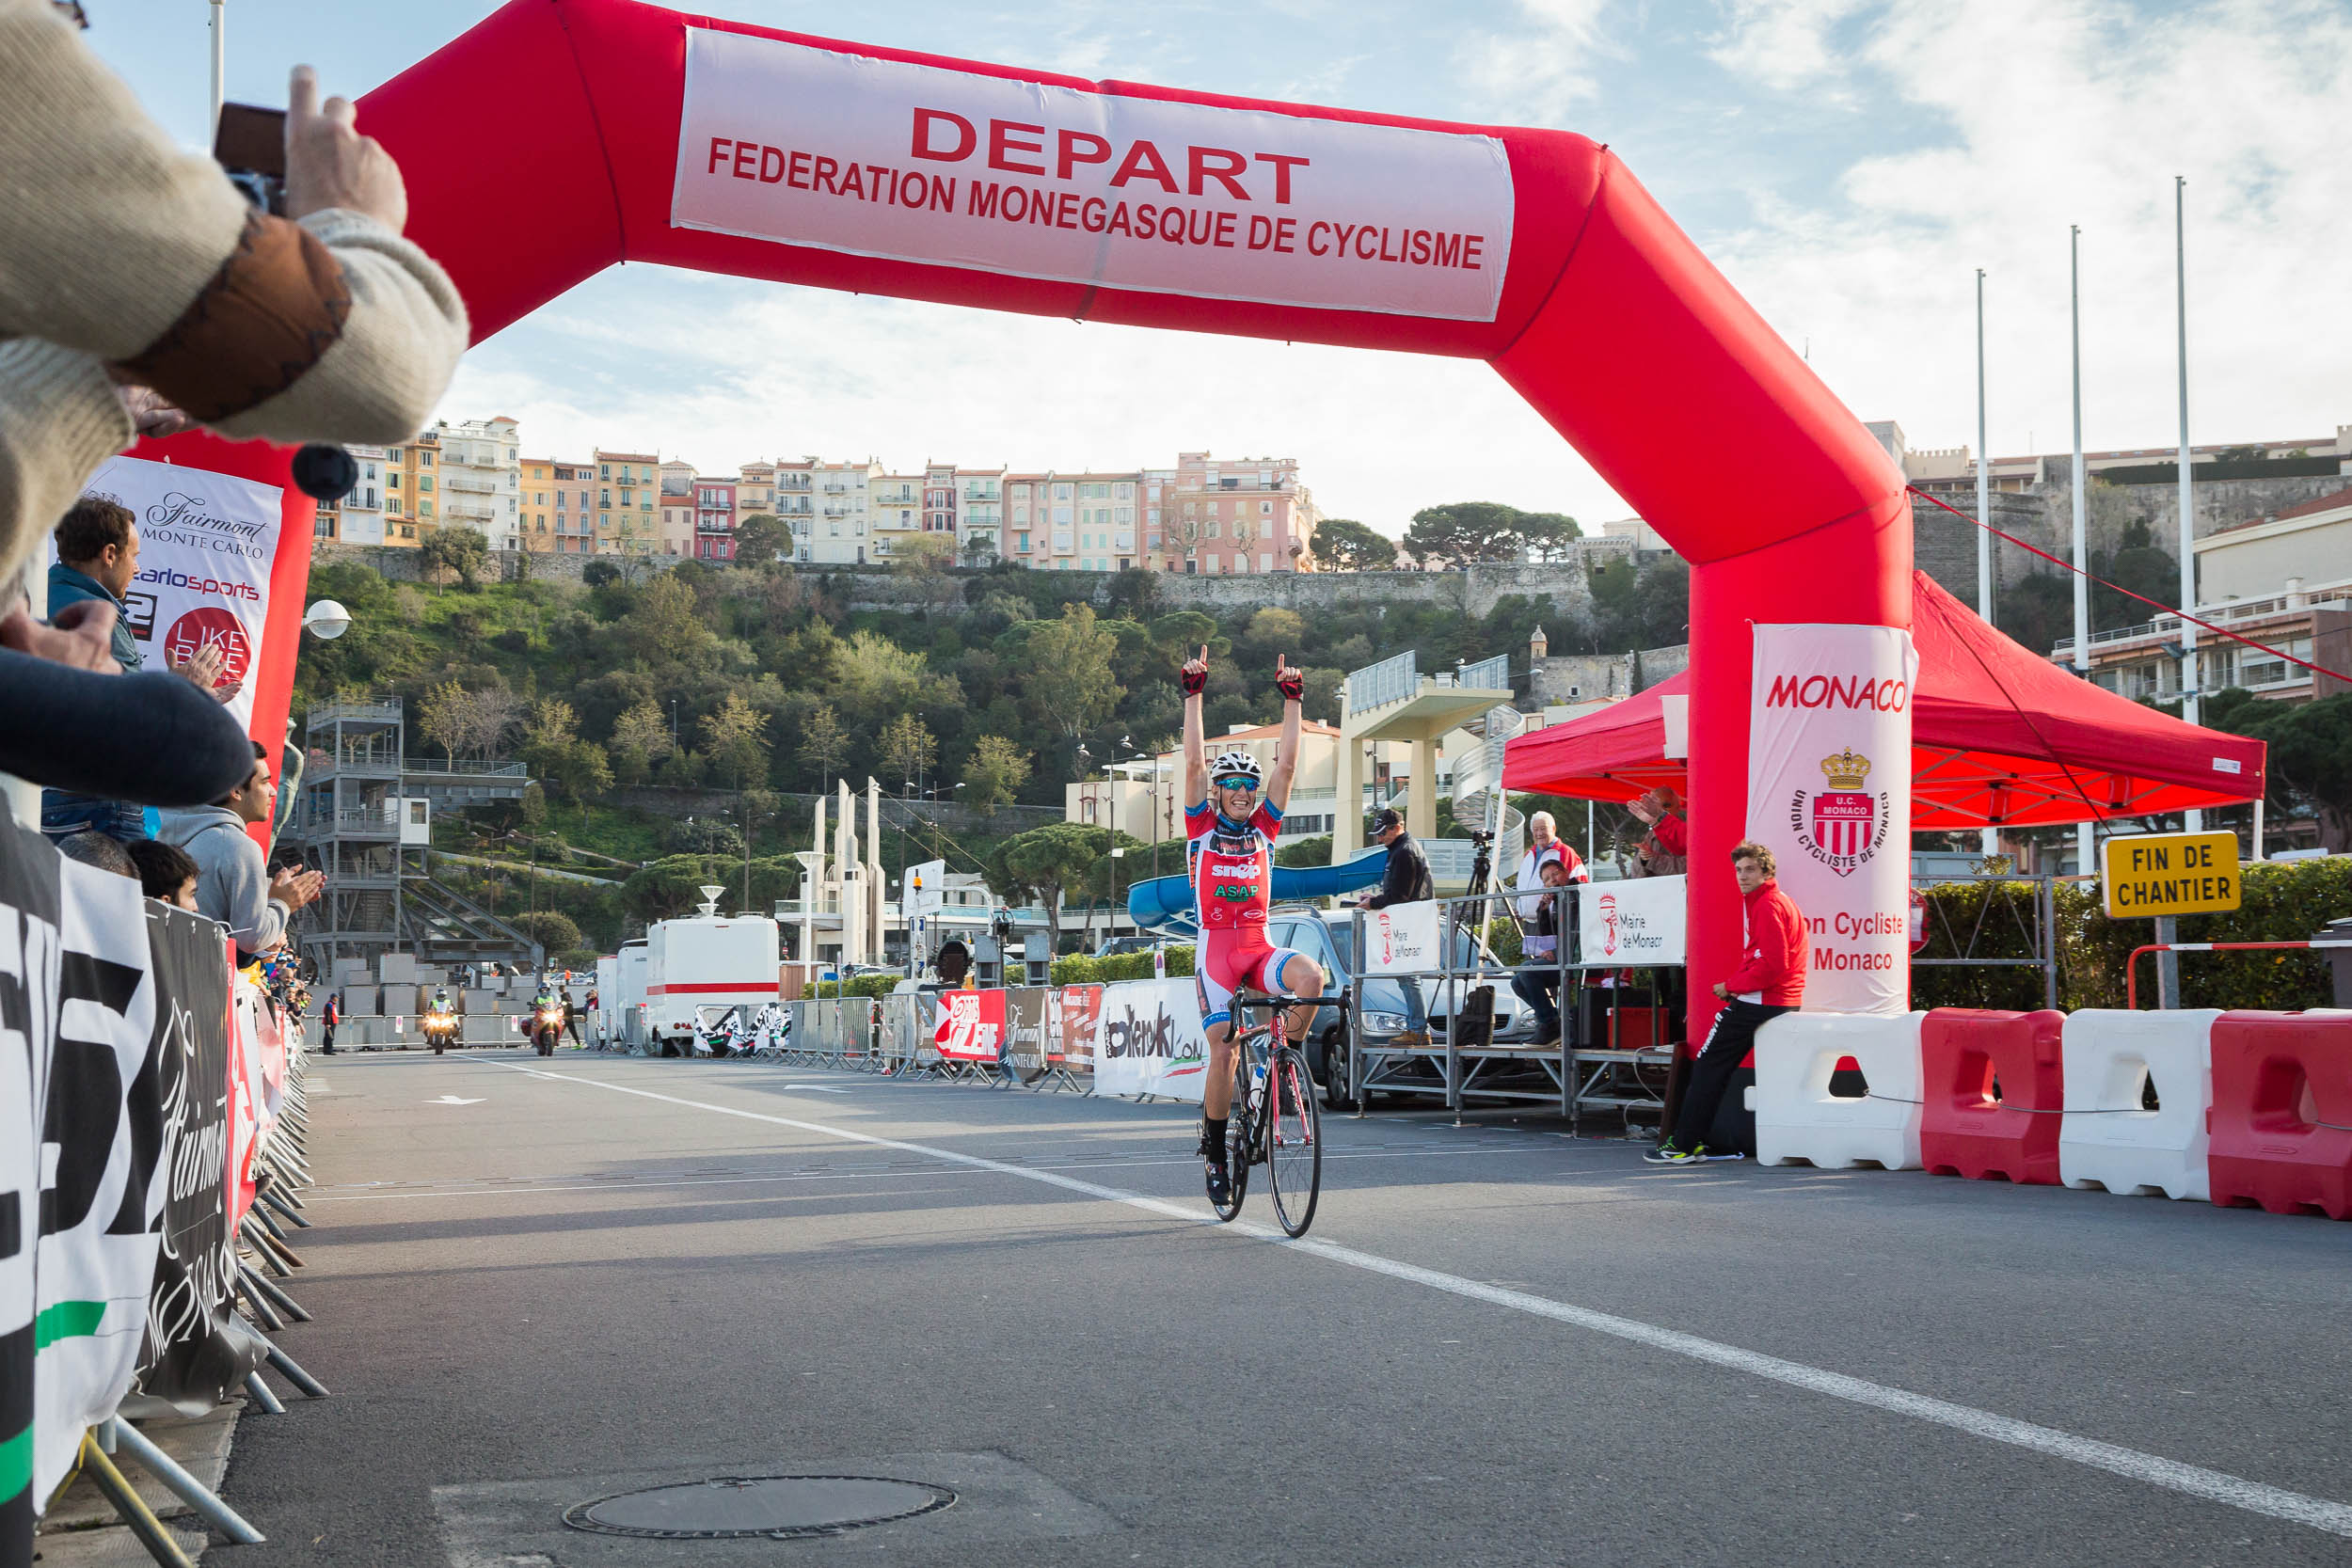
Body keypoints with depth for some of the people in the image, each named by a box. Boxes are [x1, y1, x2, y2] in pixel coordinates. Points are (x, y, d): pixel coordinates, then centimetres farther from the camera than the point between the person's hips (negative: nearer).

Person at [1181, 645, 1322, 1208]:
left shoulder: (1264, 829, 11)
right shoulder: (1202, 831, 4)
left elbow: (1287, 764, 4)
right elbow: (1194, 763, -5)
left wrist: (1292, 699, -1)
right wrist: (1194, 693, -9)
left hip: (1260, 947, 2)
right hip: (1216, 951, -2)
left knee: (1311, 976, -30)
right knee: (1223, 1052, -9)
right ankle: (1214, 1147, 11)